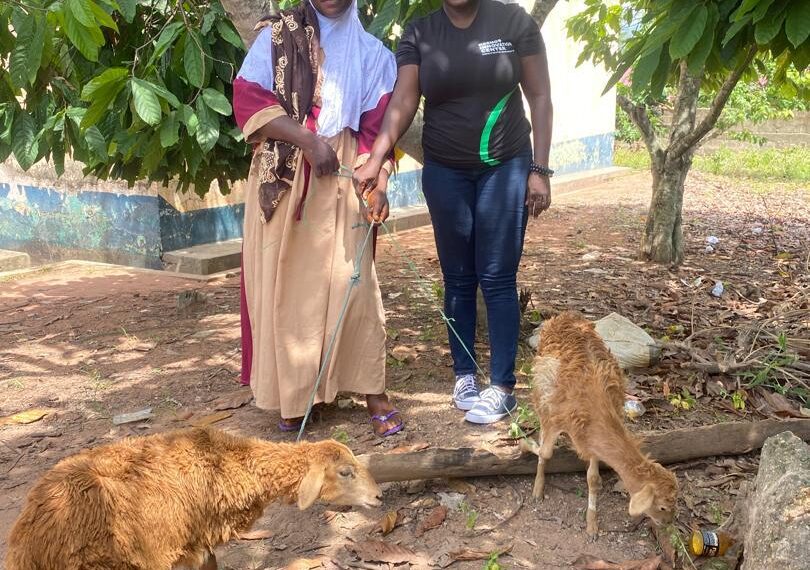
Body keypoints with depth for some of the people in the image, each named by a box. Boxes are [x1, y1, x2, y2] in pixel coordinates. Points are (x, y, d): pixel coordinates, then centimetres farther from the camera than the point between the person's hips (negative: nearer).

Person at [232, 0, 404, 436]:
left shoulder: (372, 53, 14)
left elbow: (377, 127, 5)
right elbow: (247, 97, -3)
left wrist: (378, 184, -12)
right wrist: (307, 139, -14)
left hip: (341, 181, 1)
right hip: (283, 178, 0)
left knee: (353, 283, -3)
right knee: (285, 285, 0)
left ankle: (374, 394, 5)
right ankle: (295, 395, 11)